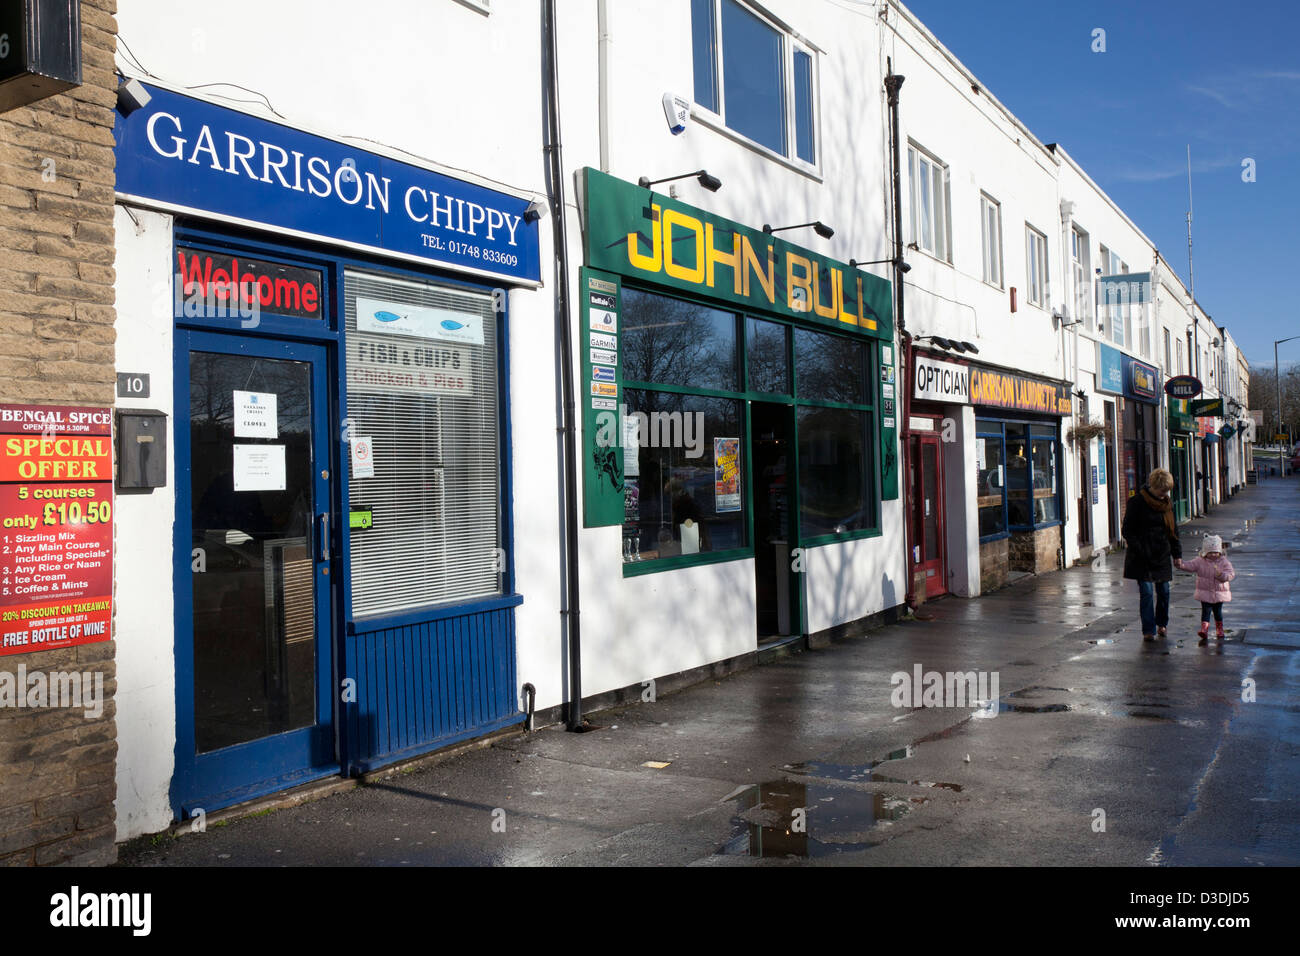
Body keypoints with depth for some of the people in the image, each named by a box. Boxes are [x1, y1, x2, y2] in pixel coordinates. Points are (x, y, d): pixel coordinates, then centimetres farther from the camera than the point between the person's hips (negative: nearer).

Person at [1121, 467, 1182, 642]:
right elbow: (1127, 530, -8)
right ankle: (1148, 630, -5)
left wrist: (1177, 554, 14)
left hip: (1162, 555, 5)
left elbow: (1173, 530, 18)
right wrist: (1139, 551, -16)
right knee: (1146, 591, -9)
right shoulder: (1137, 502, -9)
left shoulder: (1167, 503, 9)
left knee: (1164, 590, 9)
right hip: (1142, 558, -5)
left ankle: (1162, 623, 28)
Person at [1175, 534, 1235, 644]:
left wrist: (1221, 574, -31)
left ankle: (1219, 631, 32)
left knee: (1218, 612, 14)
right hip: (1205, 593, -1)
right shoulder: (1200, 562, -5)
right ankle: (1204, 632, -13)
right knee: (1205, 612, -7)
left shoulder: (1224, 562, -4)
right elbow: (1189, 565, -15)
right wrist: (1180, 565, -36)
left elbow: (1231, 574, -11)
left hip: (1219, 593, 1)